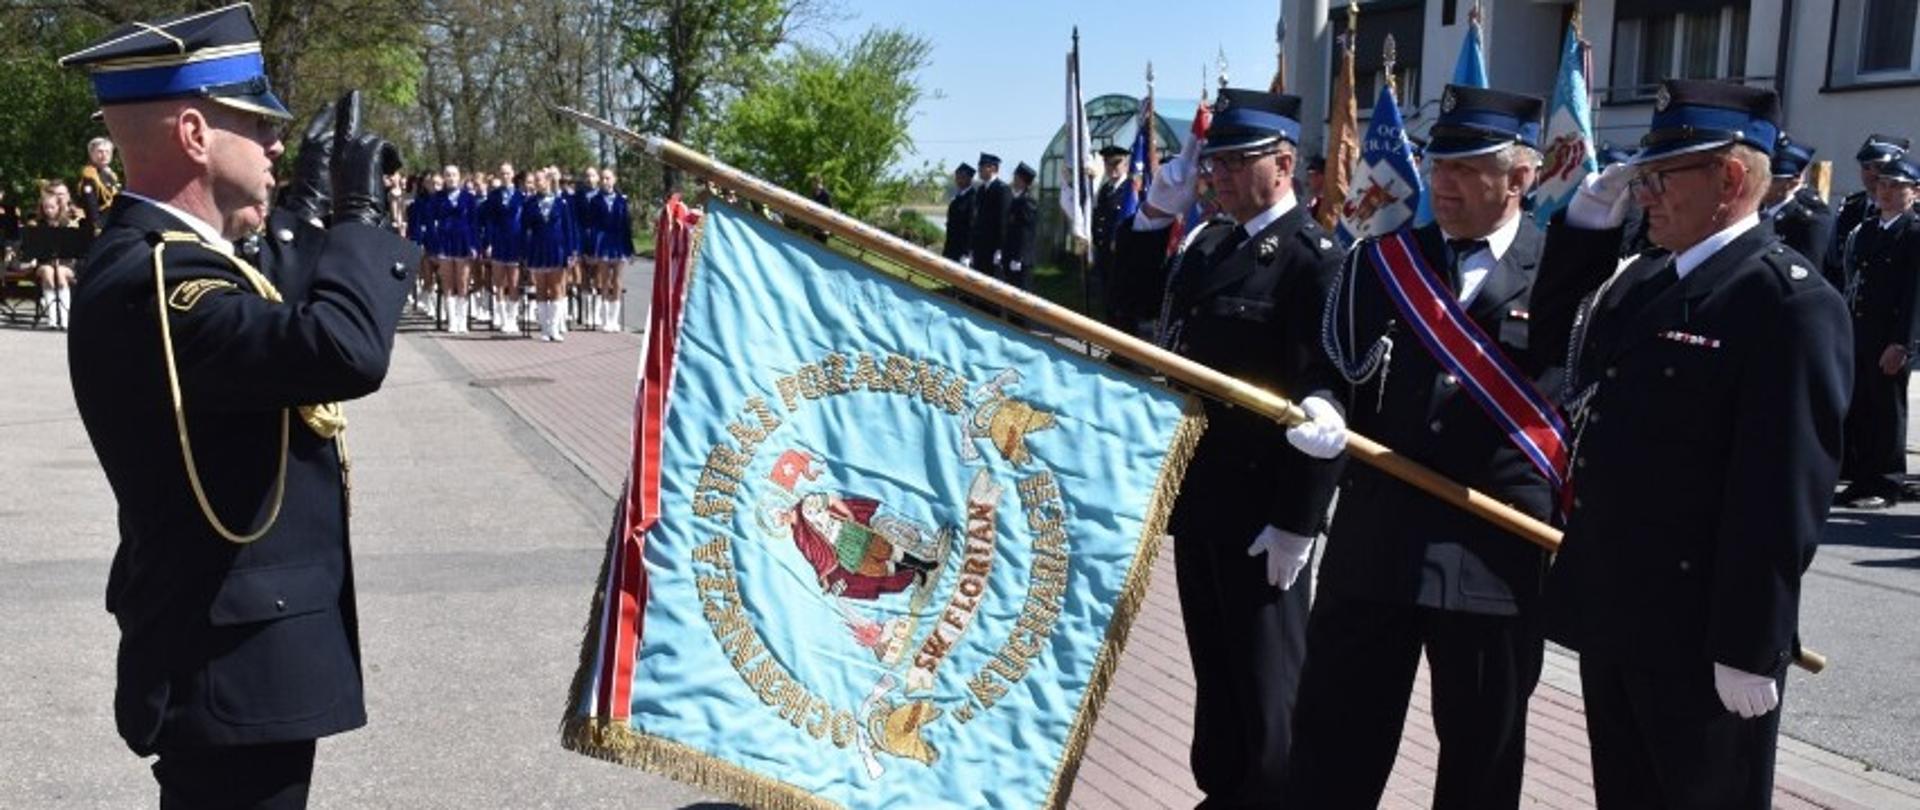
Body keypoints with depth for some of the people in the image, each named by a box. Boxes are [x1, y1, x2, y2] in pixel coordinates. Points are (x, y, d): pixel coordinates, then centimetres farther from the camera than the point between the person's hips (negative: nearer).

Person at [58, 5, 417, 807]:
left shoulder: (155, 254, 8)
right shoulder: (150, 276, -25)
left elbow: (272, 324, 25)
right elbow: (345, 349, -39)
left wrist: (308, 206, 20)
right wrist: (359, 215, -23)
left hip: (229, 645, 11)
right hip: (234, 667, -11)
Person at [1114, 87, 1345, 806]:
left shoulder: (1315, 260, -14)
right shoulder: (1212, 242, 10)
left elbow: (1327, 398, -18)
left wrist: (1297, 521, -19)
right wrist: (1156, 211, 5)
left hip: (1261, 508, -8)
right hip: (1200, 493, 8)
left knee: (1264, 676, 6)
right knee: (1214, 664, 18)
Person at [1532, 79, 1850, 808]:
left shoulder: (1789, 301, -17)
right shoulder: (1646, 279, 10)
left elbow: (1782, 493, -21)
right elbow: (1552, 344, 22)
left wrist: (1749, 647, -21)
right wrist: (1584, 224, 8)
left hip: (1700, 633, -8)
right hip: (1610, 611, 8)